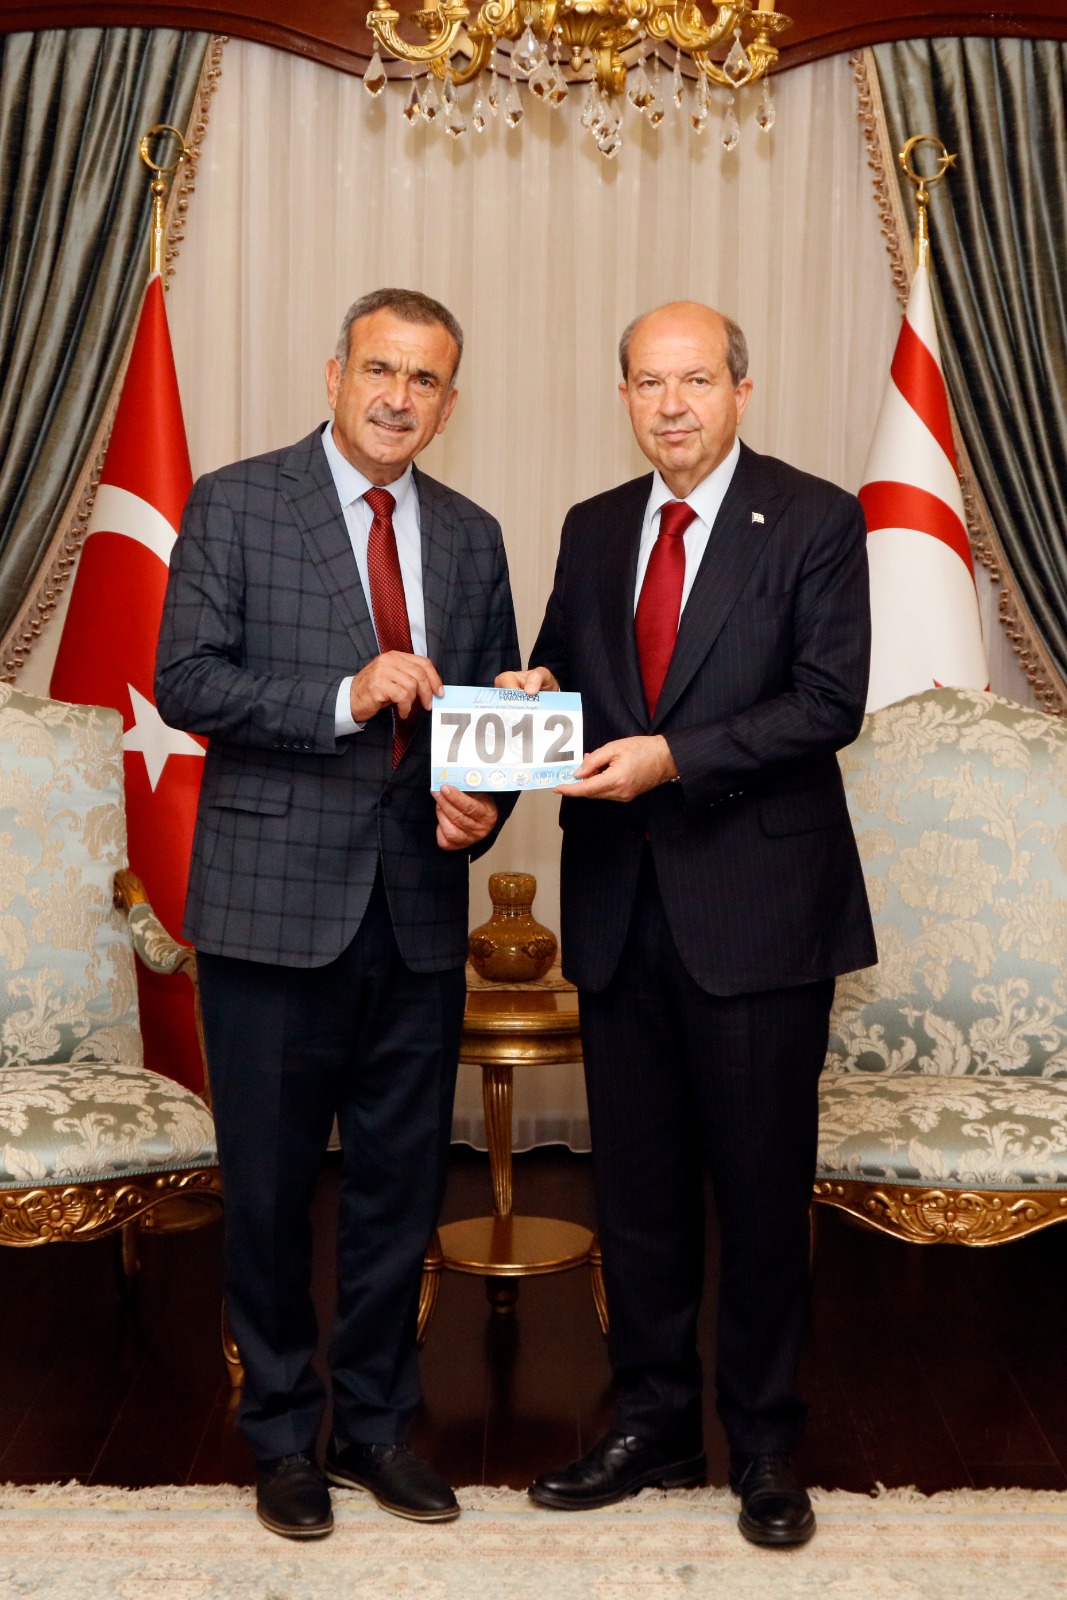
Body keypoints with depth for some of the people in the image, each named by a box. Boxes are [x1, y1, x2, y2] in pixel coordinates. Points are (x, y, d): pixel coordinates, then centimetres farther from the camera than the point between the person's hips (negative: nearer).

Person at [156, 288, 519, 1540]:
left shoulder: (471, 537, 12)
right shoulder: (233, 506, -1)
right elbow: (184, 682, -10)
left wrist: (483, 802, -5)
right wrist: (344, 699, -21)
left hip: (419, 912, 4)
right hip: (274, 906, -4)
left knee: (401, 1182, 12)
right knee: (270, 1185, 7)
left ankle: (377, 1421, 30)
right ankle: (282, 1435, 26)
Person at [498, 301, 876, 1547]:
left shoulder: (813, 520, -4)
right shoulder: (592, 529, 12)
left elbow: (830, 702, -12)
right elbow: (562, 665, 17)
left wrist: (671, 758, -22)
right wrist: (538, 690, -7)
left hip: (756, 905, -5)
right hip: (620, 905, 5)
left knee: (761, 1183, 6)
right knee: (634, 1179, 13)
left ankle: (764, 1446, 23)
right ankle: (654, 1423, 29)